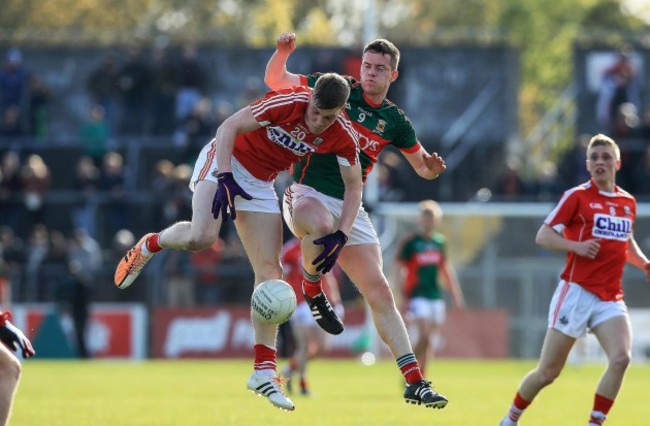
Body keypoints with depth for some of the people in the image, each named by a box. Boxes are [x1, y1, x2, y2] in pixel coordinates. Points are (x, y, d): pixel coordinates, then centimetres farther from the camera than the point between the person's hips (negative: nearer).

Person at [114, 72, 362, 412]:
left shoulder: (344, 138, -15)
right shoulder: (287, 103, -28)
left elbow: (353, 187, -3)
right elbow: (227, 128, -22)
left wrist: (341, 235, -16)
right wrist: (225, 179, -32)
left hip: (259, 184, 5)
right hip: (226, 161, -5)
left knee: (270, 271, -4)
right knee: (201, 237, -31)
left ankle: (264, 371, -2)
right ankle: (149, 245, 5)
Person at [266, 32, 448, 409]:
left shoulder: (394, 120, 10)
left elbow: (422, 166, 19)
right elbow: (275, 80, 3)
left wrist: (431, 166, -6)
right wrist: (283, 52, -17)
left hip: (350, 208, 4)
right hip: (308, 194, -4)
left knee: (380, 292, -5)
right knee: (323, 226, -42)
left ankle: (415, 382, -5)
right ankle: (312, 289, -10)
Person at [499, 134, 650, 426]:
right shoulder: (577, 196, -4)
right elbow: (543, 236, -7)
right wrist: (577, 246, -23)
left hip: (610, 298, 4)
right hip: (577, 292, -4)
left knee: (621, 358, -21)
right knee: (548, 372, 0)